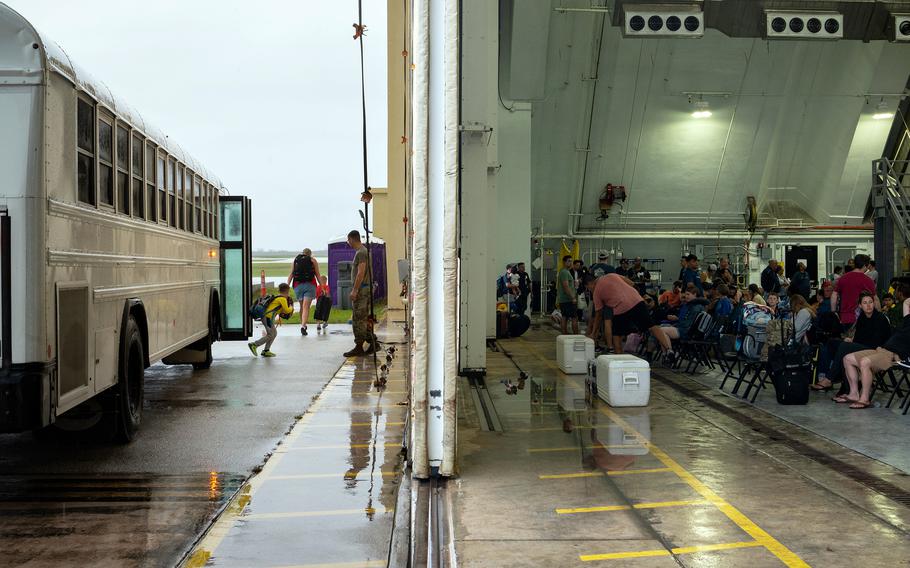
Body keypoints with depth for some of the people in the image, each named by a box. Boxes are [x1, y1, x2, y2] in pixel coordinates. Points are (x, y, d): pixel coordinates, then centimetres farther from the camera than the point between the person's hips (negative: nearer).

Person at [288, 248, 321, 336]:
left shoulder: (296, 259, 14)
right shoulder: (313, 260, 8)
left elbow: (291, 274, 9)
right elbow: (317, 275, 4)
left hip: (298, 285, 3)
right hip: (310, 285, -3)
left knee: (302, 307, 18)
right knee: (306, 307, -9)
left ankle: (303, 325, 24)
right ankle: (303, 326, -25)